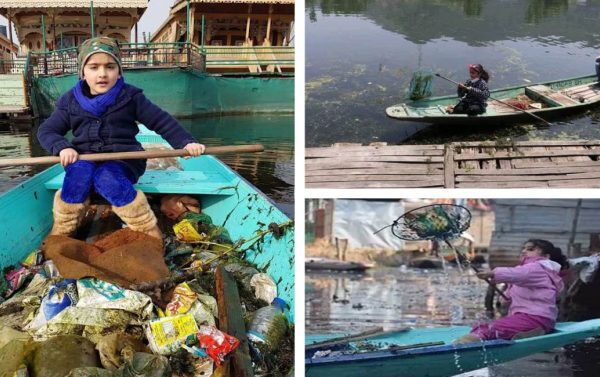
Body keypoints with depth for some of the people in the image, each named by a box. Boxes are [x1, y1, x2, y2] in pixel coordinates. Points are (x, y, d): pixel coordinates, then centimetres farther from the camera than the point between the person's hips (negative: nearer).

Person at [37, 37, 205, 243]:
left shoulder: (130, 96, 0)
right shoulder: (70, 101, 5)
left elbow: (161, 120, -2)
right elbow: (46, 131, 7)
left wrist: (186, 142, -17)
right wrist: (62, 147, -16)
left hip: (122, 159, -2)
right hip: (83, 159, 2)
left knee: (107, 178, -35)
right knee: (79, 173, -33)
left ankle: (149, 230, -27)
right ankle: (60, 230, -17)